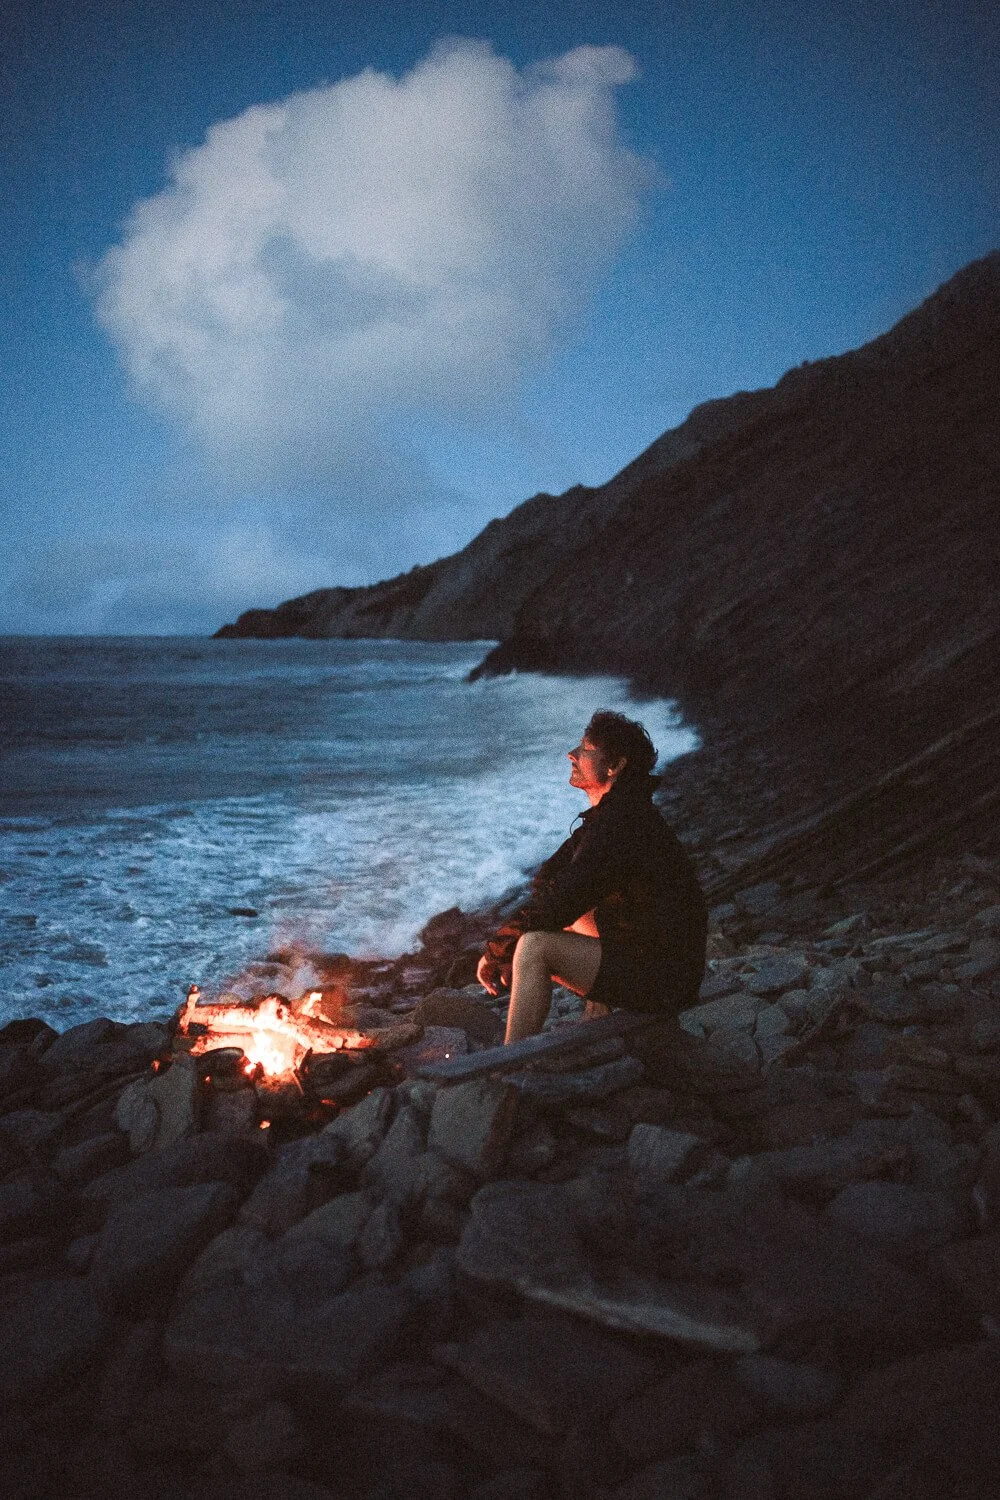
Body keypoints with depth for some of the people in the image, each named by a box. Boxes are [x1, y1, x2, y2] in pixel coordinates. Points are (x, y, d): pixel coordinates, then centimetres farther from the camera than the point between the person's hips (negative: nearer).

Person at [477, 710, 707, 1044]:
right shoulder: (610, 813, 10)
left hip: (663, 978, -10)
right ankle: (600, 1007, 22)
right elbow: (546, 879, 13)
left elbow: (559, 903, -23)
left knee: (535, 946, -22)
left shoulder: (622, 824, -21)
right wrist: (508, 942, -1)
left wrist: (496, 949, -11)